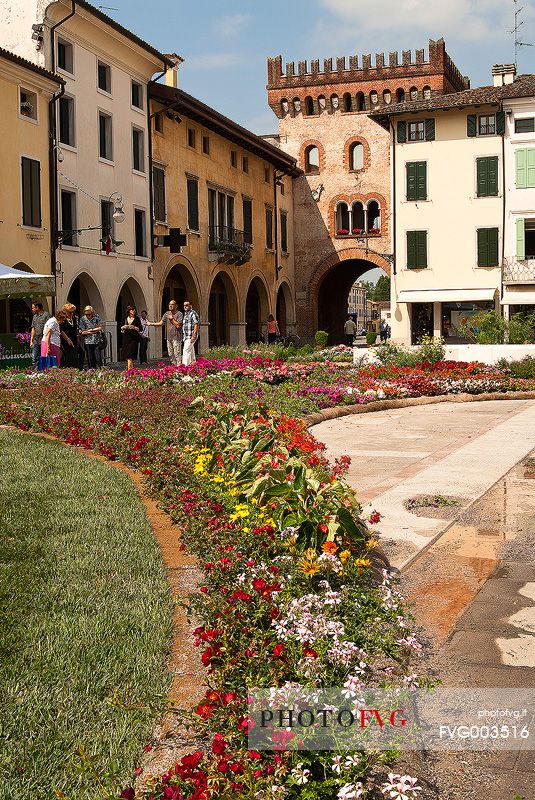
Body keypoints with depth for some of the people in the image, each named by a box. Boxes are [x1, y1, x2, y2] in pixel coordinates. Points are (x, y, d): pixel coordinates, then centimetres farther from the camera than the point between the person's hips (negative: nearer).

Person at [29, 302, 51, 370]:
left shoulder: (46, 315, -5)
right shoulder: (34, 317, 18)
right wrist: (31, 340, 16)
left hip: (43, 341, -7)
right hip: (36, 341, 7)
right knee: (34, 357, 2)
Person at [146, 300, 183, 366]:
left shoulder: (179, 314, -5)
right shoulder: (167, 314, 13)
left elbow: (178, 326, -14)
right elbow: (160, 323, 11)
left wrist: (172, 319, -8)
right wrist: (151, 324, 1)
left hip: (176, 338, -7)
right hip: (168, 337, 7)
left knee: (177, 354, -9)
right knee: (171, 355, 10)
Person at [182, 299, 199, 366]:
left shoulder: (193, 313, -10)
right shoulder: (185, 314, 19)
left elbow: (196, 325, -17)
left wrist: (193, 336, -23)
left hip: (191, 336, -9)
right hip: (186, 336, 9)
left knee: (186, 351, -16)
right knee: (191, 351, 14)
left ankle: (185, 365, -20)